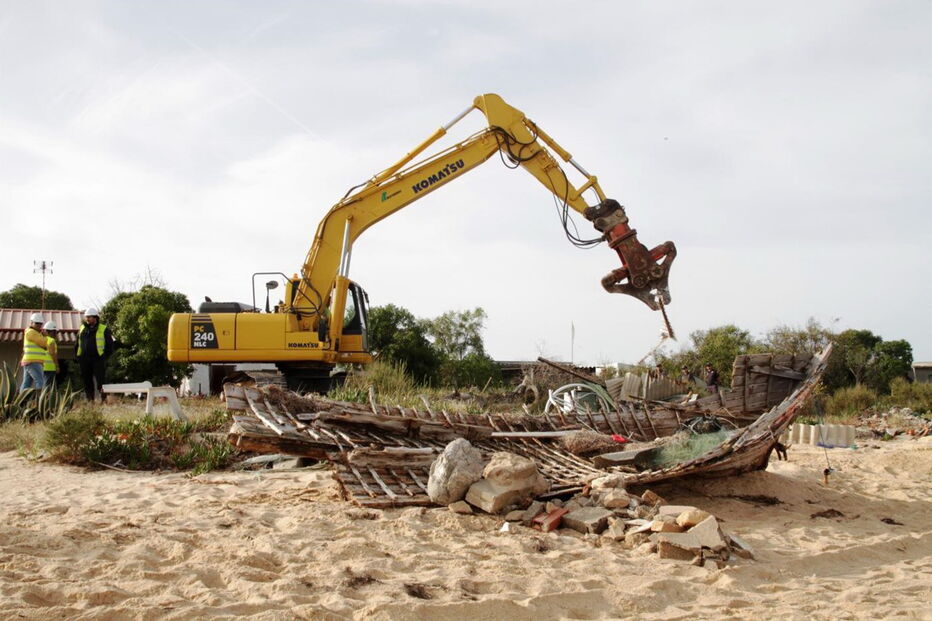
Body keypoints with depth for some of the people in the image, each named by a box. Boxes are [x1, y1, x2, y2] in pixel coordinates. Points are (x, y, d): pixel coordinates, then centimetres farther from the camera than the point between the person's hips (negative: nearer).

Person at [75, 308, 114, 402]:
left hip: (98, 360, -5)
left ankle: (103, 399, -5)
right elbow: (77, 344, 22)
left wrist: (104, 356, -8)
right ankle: (90, 400, 13)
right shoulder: (82, 329, 14)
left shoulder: (104, 330, 0)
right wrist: (77, 356, 11)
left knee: (100, 380, -8)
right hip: (85, 360, 5)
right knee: (87, 381, 6)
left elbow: (110, 345, 1)